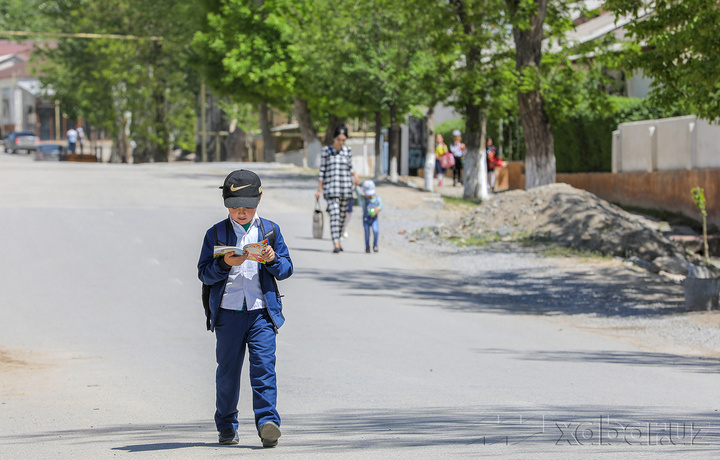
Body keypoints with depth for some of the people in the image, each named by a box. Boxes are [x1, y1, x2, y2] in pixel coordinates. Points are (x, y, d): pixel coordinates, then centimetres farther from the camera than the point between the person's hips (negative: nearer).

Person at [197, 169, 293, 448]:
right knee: (228, 370, 7)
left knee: (263, 365, -12)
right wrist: (225, 264, -19)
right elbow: (204, 273, 0)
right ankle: (226, 426, 20)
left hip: (261, 312, 0)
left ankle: (267, 422, -18)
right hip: (228, 312, 0)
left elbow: (286, 269, 8)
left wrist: (273, 260, -13)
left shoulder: (270, 230, 8)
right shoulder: (216, 233, 5)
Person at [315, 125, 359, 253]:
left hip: (345, 187, 3)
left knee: (342, 215, 8)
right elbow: (322, 170, 3)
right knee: (334, 214, -16)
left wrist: (355, 176, -1)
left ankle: (337, 240, 27)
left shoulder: (347, 151, 9)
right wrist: (319, 190, 2)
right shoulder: (326, 151, 1)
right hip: (331, 188, -3)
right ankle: (336, 244, -21)